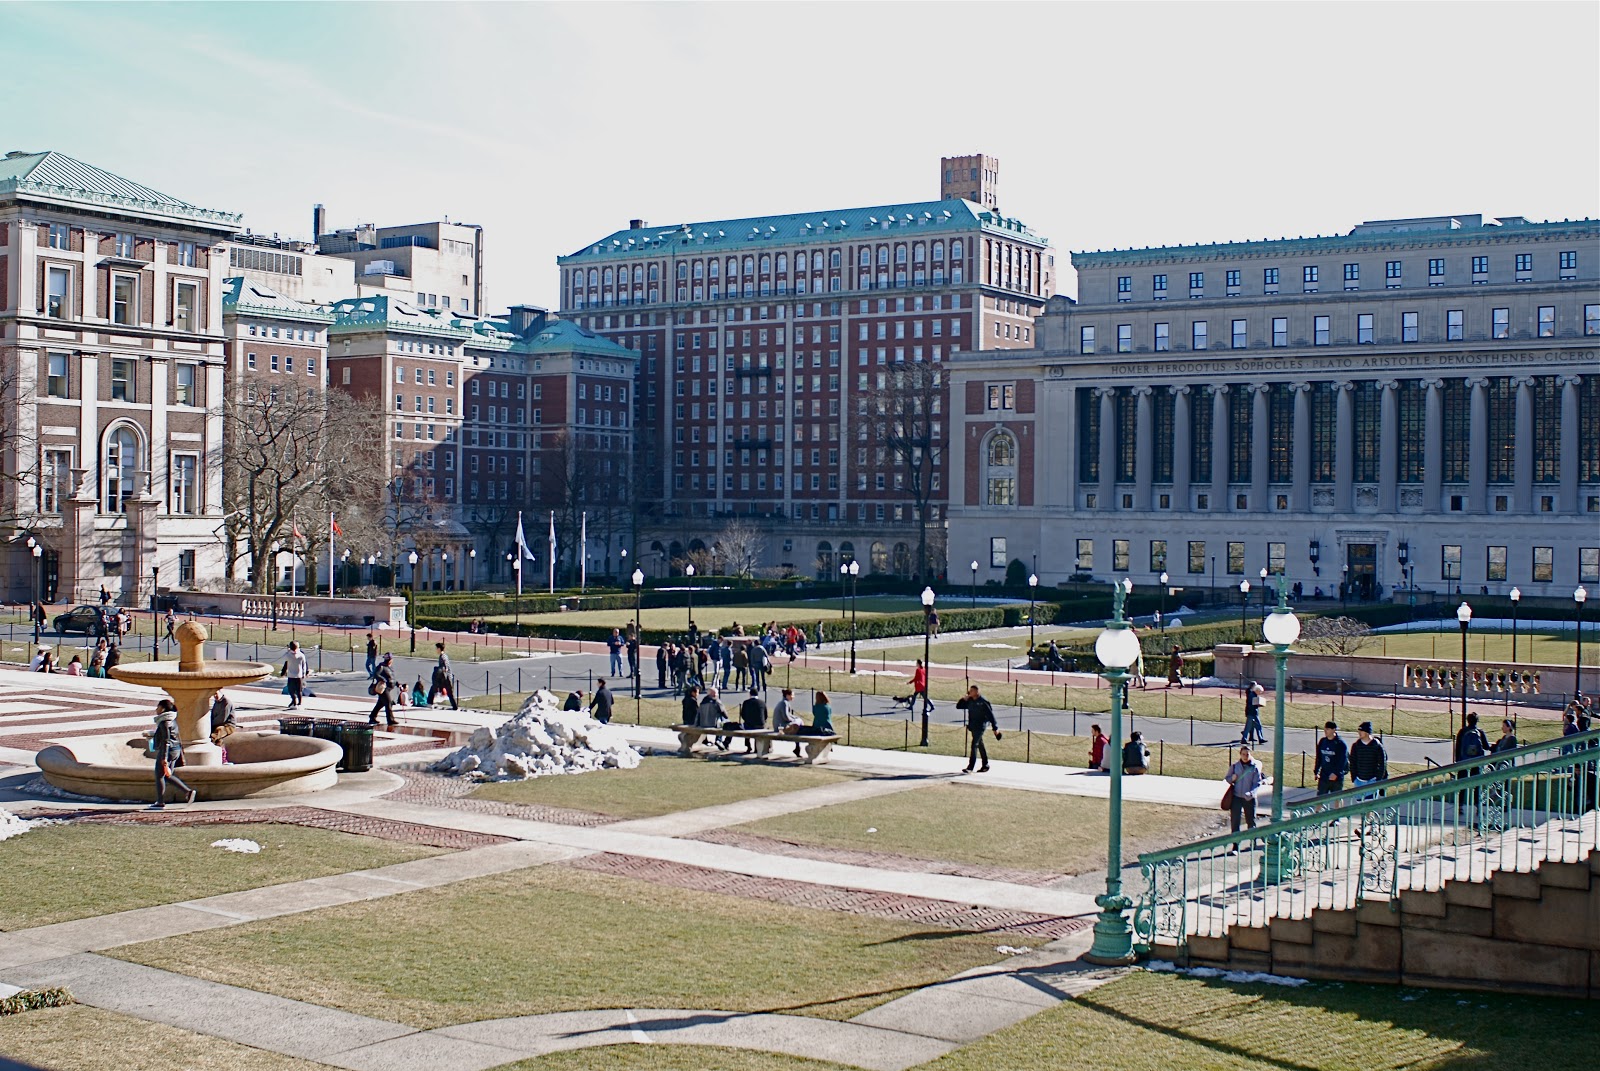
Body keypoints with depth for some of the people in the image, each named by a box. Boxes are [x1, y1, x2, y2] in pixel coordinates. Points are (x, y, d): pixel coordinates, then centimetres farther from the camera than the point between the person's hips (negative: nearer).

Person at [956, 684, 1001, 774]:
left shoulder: (983, 702, -12)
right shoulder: (969, 701, 7)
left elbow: (990, 715, -9)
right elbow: (958, 706, 9)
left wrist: (995, 728, -9)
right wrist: (966, 698, -4)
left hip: (980, 726, -7)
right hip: (973, 726, 7)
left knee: (974, 745, -14)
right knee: (980, 745, 15)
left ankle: (970, 767, -18)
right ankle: (985, 765, 26)